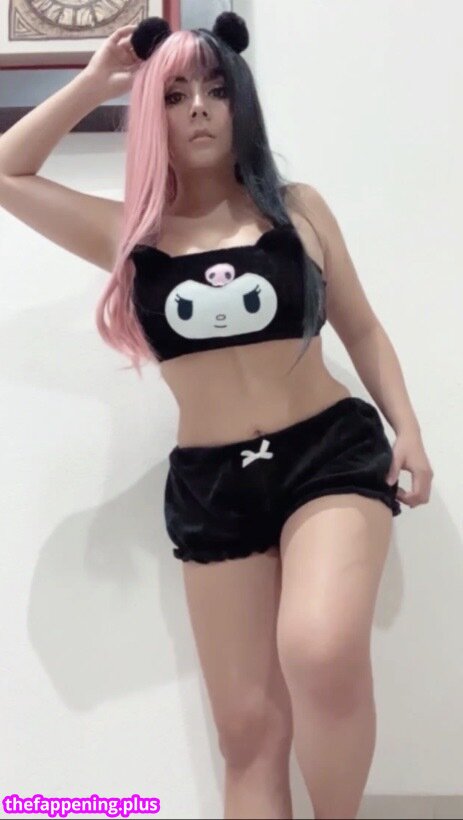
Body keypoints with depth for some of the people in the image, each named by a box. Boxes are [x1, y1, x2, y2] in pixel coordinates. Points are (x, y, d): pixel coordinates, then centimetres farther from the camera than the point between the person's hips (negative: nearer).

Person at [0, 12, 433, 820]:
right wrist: (94, 84, 10)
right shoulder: (130, 233, 7)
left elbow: (361, 329, 11)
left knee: (321, 655, -28)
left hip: (332, 451, -1)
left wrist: (406, 427, 0)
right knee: (247, 725, 4)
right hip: (209, 483, 2)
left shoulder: (297, 208, 6)